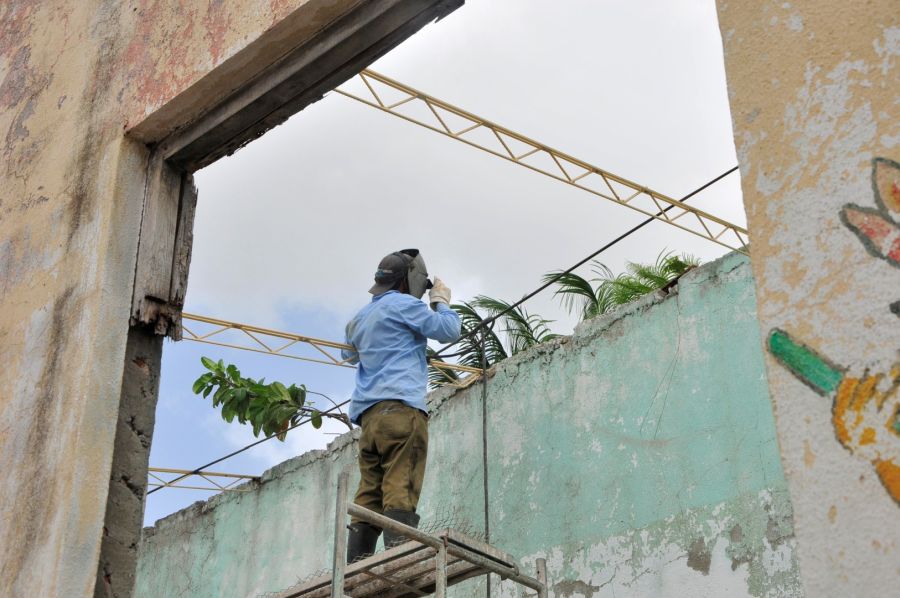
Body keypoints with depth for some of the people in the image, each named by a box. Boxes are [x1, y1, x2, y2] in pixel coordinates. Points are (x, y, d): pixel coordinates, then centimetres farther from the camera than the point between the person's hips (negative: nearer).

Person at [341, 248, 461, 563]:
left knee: (368, 495, 1)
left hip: (368, 414, 7)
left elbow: (349, 355, 43)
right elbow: (449, 330, 1)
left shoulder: (360, 317, 26)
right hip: (400, 407, -7)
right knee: (401, 489, -16)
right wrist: (442, 300, 19)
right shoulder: (403, 304, 2)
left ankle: (354, 568, -7)